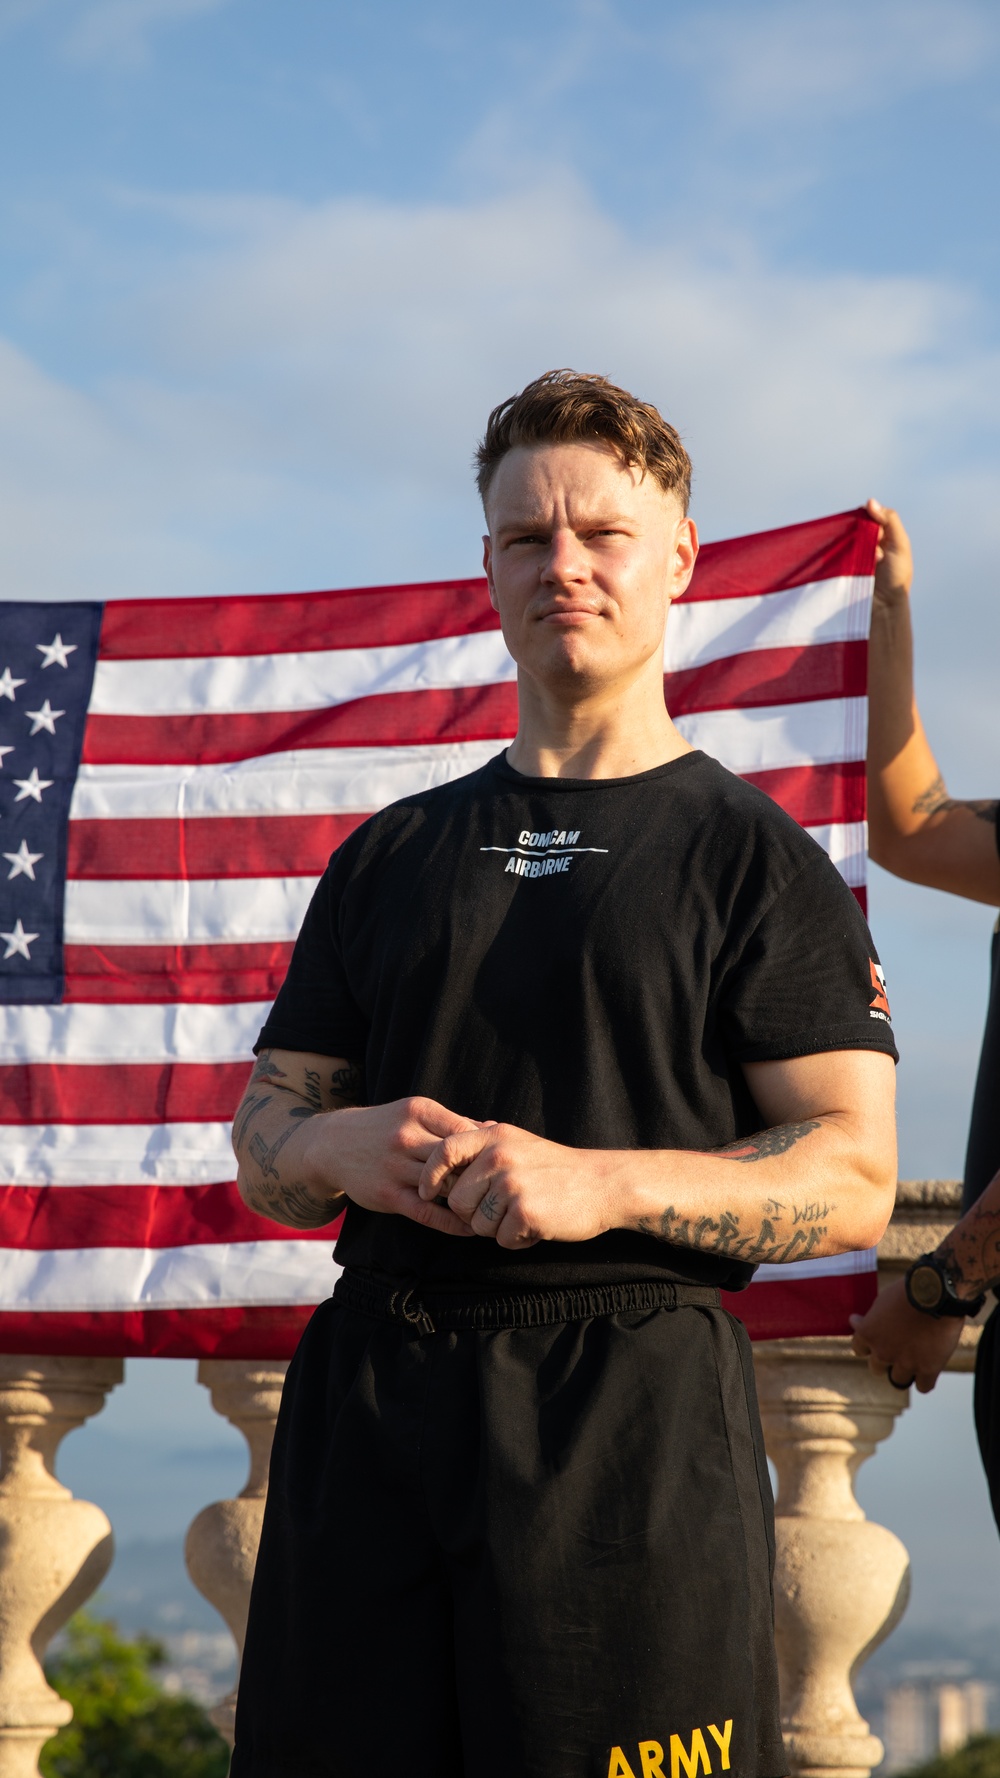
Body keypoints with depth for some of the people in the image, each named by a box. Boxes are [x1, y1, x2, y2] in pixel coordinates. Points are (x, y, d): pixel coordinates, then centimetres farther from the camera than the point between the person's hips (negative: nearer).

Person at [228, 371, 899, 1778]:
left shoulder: (752, 854, 6)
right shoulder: (394, 856, 19)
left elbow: (853, 1181, -3)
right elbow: (265, 1140, 19)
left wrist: (603, 1183, -17)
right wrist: (339, 1148, -6)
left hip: (633, 1404, -4)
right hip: (369, 1399, 4)